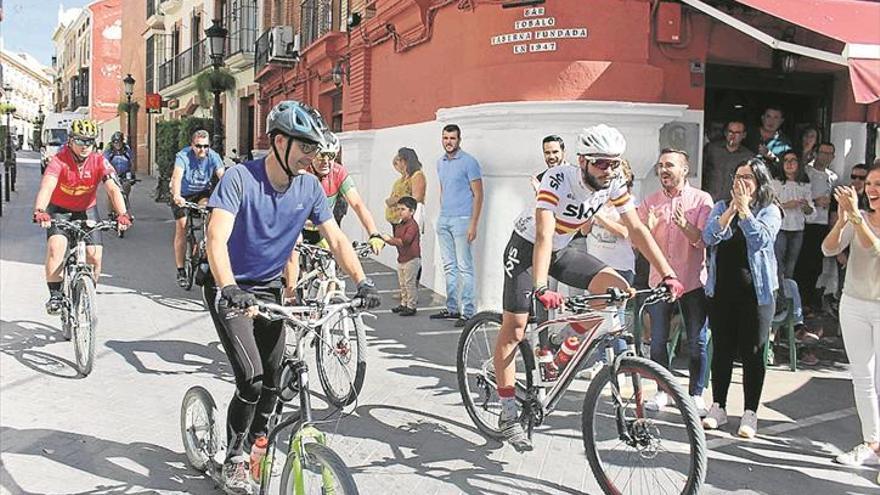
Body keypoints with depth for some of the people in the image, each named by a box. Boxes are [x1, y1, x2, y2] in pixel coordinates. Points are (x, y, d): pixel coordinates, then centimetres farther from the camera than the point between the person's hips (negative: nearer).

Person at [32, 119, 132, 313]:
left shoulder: (99, 162, -18)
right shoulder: (59, 160, -23)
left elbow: (113, 189, -28)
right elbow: (46, 187, -38)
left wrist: (122, 214, -45)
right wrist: (39, 211, -57)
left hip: (87, 210, 2)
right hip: (59, 210, -2)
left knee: (94, 256, -10)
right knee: (56, 246, -26)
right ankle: (55, 295, -13)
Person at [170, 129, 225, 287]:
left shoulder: (213, 157, -20)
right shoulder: (183, 156, -27)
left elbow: (222, 176, -32)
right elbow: (177, 176, -42)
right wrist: (176, 196, -60)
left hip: (202, 192, 2)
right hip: (183, 195, -2)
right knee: (181, 228, -8)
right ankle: (180, 271, 0)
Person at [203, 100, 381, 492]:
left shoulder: (309, 186, -5)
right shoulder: (240, 178, -20)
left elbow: (336, 238, -4)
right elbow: (217, 238, -31)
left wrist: (361, 281, -19)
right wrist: (230, 289, -46)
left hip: (268, 289, 5)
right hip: (230, 290, -5)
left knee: (273, 381, 4)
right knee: (251, 378, -15)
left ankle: (255, 449, 28)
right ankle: (234, 459, 7)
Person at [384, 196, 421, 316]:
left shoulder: (412, 225, -17)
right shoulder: (399, 225, 13)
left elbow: (405, 241, -26)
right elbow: (397, 241, 18)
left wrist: (391, 239, -21)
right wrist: (388, 240, -2)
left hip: (412, 259, -10)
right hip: (401, 259, 10)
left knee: (410, 283, -4)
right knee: (402, 283, 16)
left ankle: (411, 306, 3)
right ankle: (404, 304, 26)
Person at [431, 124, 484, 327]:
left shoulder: (468, 162, -8)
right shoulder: (440, 162, 14)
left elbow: (478, 195, -10)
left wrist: (473, 224, -16)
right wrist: (442, 214, 16)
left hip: (461, 220, -7)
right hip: (443, 220, 7)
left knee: (464, 268, -7)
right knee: (449, 267, 13)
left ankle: (468, 312, -4)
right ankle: (451, 308, 21)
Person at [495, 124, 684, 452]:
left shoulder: (614, 183, -14)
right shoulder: (558, 180, -31)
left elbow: (637, 230, -11)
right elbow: (544, 235, -41)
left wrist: (668, 274, -19)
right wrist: (541, 288, -53)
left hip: (563, 250, 6)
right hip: (526, 248, -5)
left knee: (619, 288, -13)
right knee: (514, 329, -7)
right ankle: (508, 414, 4)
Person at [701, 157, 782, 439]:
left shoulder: (770, 211, 1)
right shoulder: (721, 207, 9)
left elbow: (761, 239, -17)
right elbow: (709, 237, -7)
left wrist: (744, 208, -16)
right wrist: (731, 209, -14)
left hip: (755, 291, -3)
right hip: (721, 289, 3)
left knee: (752, 353, 3)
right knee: (721, 349, 8)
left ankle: (750, 413, 12)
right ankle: (718, 408, 19)